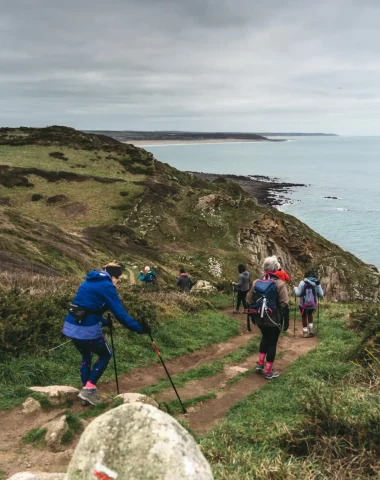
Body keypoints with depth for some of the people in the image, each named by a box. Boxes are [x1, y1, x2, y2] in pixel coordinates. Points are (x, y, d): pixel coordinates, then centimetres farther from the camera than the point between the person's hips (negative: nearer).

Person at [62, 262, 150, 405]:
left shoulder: (88, 281, 18)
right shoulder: (107, 286, -7)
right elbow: (120, 313, -12)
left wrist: (104, 321, 38)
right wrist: (138, 328, -8)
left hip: (71, 325, 8)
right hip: (88, 328, -8)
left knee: (86, 356, 26)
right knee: (105, 355, 15)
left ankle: (85, 389, 24)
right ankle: (88, 388, 8)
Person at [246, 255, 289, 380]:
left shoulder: (256, 282, 2)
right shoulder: (279, 284, -14)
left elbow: (249, 301, 10)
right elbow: (284, 305, -15)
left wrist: (253, 316, 21)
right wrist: (286, 321, -6)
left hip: (260, 319, 5)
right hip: (273, 320, -5)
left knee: (265, 338, 26)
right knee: (272, 342, 7)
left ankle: (260, 364, 25)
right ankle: (269, 371, 13)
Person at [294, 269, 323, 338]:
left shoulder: (303, 282, -14)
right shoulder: (317, 283, -6)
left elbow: (298, 294, -12)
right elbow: (321, 295, -2)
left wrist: (295, 289, 8)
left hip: (304, 304, -3)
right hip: (313, 304, 3)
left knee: (304, 317, 16)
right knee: (310, 314, 30)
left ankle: (305, 332, 19)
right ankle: (311, 331, 26)